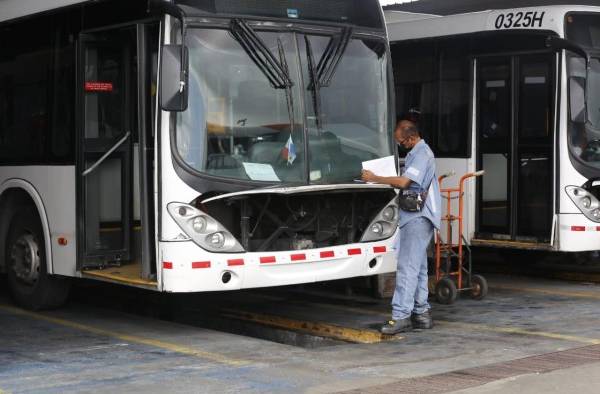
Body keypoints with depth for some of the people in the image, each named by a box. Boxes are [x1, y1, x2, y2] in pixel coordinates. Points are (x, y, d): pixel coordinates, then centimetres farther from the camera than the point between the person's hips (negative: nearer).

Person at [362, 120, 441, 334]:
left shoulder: (422, 153, -13)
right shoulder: (418, 152, 20)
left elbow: (404, 181, -22)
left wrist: (375, 178, -14)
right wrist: (380, 180, 12)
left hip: (418, 217, -11)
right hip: (416, 217, 11)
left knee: (407, 266, -13)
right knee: (418, 267, 13)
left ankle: (401, 315, -16)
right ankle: (422, 313, 19)